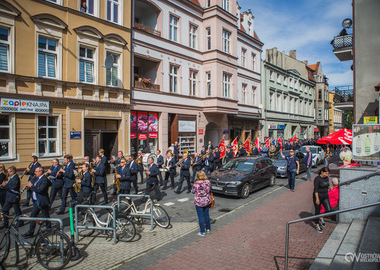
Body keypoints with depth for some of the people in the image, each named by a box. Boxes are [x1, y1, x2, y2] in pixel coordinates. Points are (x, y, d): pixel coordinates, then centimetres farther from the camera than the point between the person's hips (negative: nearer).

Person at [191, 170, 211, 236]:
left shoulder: (196, 184, -21)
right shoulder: (208, 182, -9)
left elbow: (193, 192, -6)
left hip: (199, 202, -4)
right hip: (207, 201, 5)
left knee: (201, 217, 6)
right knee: (206, 215, 20)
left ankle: (202, 232, 15)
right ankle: (208, 229, 35)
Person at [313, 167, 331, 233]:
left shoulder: (326, 178, 4)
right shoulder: (317, 179, -16)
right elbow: (316, 190, -19)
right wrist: (317, 198, -23)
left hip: (325, 196, 6)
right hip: (318, 196, -6)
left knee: (328, 210, -5)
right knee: (318, 211, 4)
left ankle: (321, 219, 23)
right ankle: (317, 225, 19)